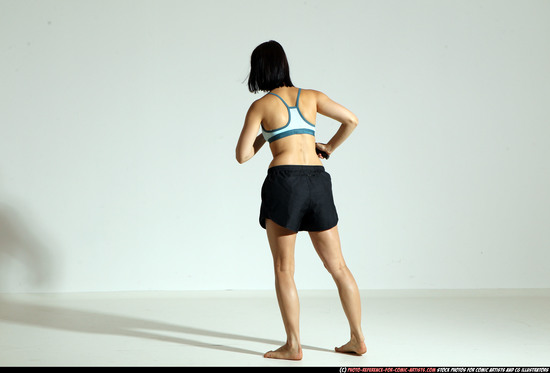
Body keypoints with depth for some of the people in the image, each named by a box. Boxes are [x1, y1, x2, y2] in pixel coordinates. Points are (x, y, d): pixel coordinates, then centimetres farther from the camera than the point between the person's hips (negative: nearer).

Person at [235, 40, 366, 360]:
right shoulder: (311, 96, 13)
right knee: (338, 265, 12)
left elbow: (242, 156, 3)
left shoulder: (261, 106, 3)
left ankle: (293, 345, 4)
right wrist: (329, 147, 20)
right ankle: (358, 339, 16)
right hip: (318, 181, 4)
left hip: (284, 181, -4)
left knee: (284, 269, 5)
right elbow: (352, 120, 8)